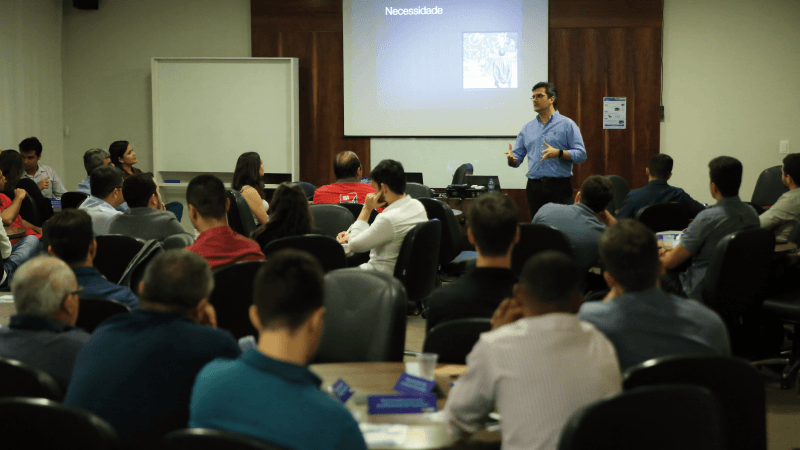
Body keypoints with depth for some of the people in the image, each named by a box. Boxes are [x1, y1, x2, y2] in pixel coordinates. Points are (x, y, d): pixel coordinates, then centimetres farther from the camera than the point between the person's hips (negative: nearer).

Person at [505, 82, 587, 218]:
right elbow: (518, 156, 15)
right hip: (535, 188, 4)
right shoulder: (528, 128, 16)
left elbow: (581, 154, -5)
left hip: (559, 187, -4)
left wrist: (558, 153, -20)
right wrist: (511, 158, -9)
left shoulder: (567, 125, 2)